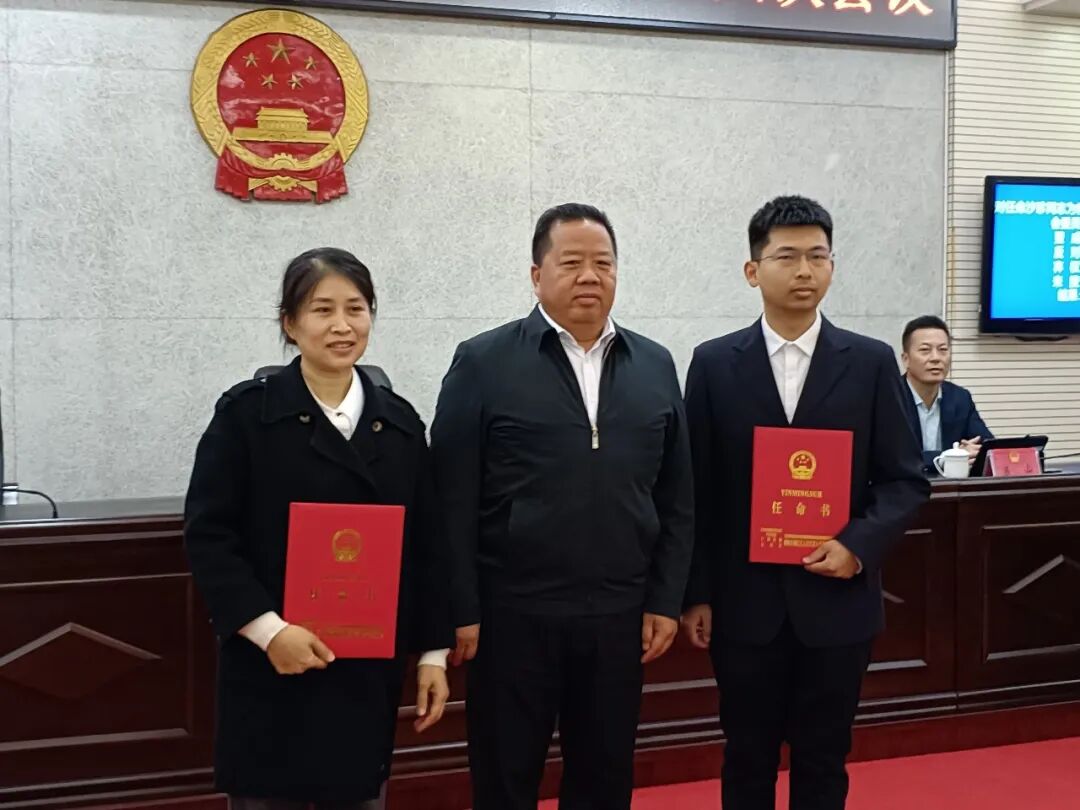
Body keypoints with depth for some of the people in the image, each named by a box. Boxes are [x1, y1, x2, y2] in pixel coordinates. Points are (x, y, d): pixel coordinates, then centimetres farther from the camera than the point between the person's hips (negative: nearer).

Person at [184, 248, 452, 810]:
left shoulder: (399, 422, 8)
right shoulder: (247, 411, -4)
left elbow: (425, 545, 10)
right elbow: (207, 535, -8)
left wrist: (433, 652, 7)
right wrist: (268, 629, -18)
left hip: (370, 669, 3)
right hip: (272, 669, -3)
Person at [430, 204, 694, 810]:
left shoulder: (656, 366, 7)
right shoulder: (483, 363, -4)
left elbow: (677, 500, 9)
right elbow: (454, 502, -6)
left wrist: (666, 602, 4)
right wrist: (461, 612, -8)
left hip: (619, 618, 4)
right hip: (513, 616, -3)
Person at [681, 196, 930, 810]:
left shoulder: (872, 363, 1)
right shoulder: (714, 364, 1)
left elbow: (907, 480, 2)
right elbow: (697, 490, 1)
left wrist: (859, 546, -15)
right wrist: (695, 594, -1)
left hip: (838, 600, 0)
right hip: (745, 602, 0)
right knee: (748, 760, 11)